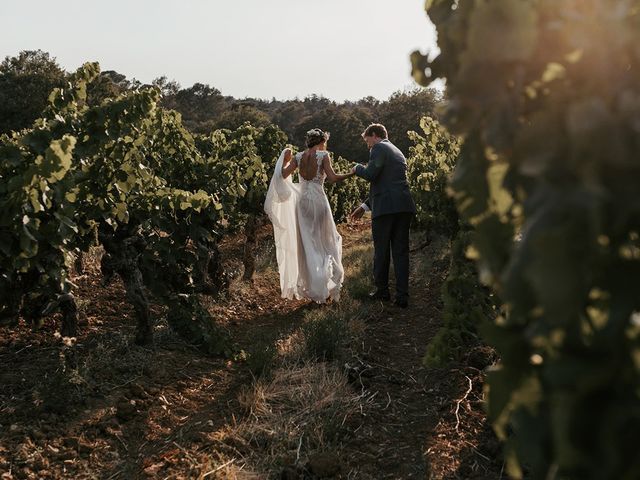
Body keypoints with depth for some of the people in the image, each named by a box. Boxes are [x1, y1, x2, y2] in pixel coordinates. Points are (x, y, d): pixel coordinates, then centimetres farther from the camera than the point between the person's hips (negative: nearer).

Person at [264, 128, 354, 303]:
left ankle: (310, 288, 13)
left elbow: (283, 175, -1)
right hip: (318, 200, -4)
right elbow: (332, 177, -15)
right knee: (324, 242, 8)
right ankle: (324, 287, -1)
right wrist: (351, 174, -4)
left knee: (307, 244, 11)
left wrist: (285, 160, 14)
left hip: (301, 200, 4)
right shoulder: (323, 155, -5)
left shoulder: (298, 156, 6)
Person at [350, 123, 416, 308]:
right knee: (401, 251, 5)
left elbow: (370, 175, -15)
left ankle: (382, 290, 15)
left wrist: (357, 168, 7)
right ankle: (402, 295, 3)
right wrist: (365, 206, 29)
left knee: (381, 251, 6)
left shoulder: (379, 148, -1)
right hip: (404, 207, 7)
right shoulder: (398, 152, 27)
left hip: (385, 207, -7)